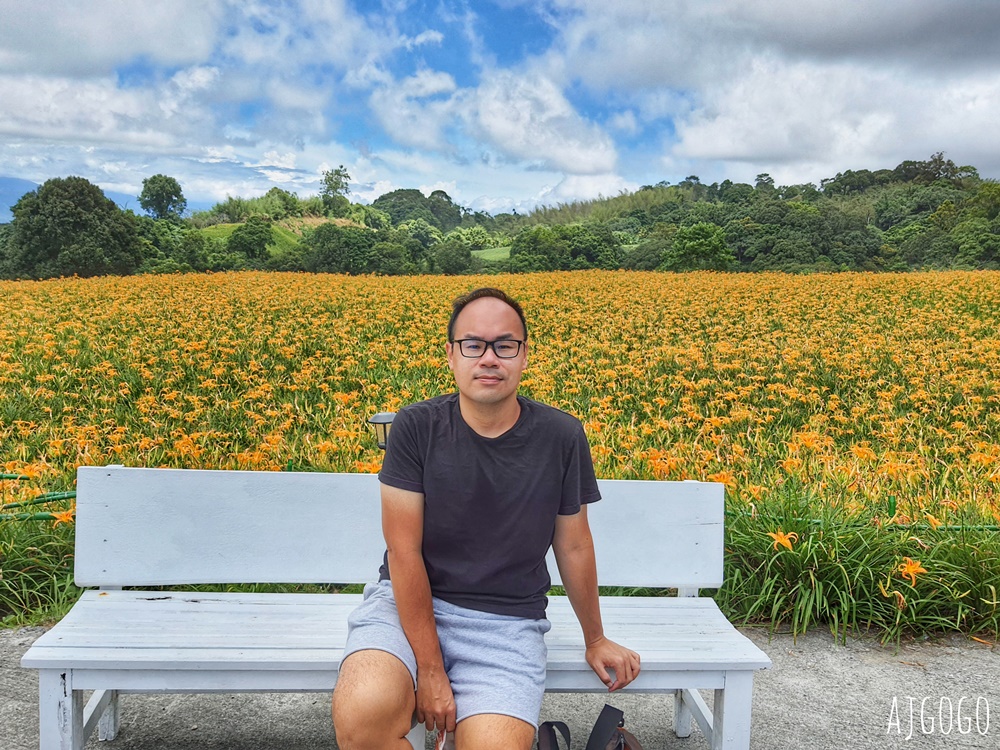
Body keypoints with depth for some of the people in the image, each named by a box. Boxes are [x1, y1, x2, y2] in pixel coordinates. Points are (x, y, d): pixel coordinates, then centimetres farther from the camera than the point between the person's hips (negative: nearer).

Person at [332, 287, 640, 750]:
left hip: (506, 622, 1)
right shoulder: (415, 429, -8)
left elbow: (574, 547, 9)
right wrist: (429, 669, -14)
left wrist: (595, 641, 19)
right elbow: (404, 551, -9)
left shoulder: (562, 438, -4)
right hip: (409, 605, 0)